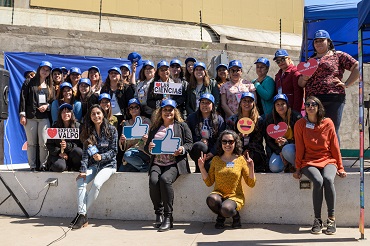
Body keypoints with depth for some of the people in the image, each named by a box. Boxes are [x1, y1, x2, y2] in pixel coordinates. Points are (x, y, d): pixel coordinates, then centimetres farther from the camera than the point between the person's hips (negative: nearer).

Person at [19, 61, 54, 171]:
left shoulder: (50, 86, 16)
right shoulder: (29, 83, 7)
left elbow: (53, 100, 18)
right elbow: (23, 99, 1)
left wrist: (47, 106, -4)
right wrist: (22, 114, -7)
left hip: (44, 117, 2)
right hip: (30, 117, -1)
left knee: (44, 143, -6)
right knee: (31, 143, 2)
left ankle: (43, 165, 4)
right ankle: (32, 166, 8)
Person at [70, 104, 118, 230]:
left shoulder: (111, 130, -3)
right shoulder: (88, 132, 7)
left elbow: (114, 150, -5)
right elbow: (85, 152, 1)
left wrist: (102, 156, -23)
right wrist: (83, 170, -11)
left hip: (108, 164, -3)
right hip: (93, 165, 4)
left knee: (96, 183, -30)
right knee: (80, 182, -24)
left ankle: (82, 214, -19)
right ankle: (83, 216, -24)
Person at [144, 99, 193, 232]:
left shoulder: (182, 126, 14)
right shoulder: (154, 127, 24)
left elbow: (190, 144, 7)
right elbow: (146, 147, 22)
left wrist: (182, 149, -15)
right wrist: (149, 147, -2)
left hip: (174, 163, -3)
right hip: (157, 163, 3)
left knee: (164, 179, -33)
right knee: (153, 180, -29)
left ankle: (168, 217, -24)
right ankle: (158, 214, -13)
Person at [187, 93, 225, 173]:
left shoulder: (219, 119, 7)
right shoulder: (192, 118, 11)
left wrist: (212, 153, -12)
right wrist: (200, 140, -6)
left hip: (213, 153, -1)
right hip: (197, 151, 1)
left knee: (210, 165, -34)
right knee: (200, 146, -36)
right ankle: (199, 169, -19)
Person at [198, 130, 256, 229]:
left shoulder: (240, 159, 2)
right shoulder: (216, 160, 8)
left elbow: (251, 184, 3)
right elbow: (209, 182, 7)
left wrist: (251, 169, -12)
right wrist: (202, 168, -3)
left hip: (235, 196, -2)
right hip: (219, 194, 2)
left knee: (226, 209, -35)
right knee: (211, 199, -34)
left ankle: (235, 215, 5)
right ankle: (220, 217, 1)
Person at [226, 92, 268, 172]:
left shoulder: (259, 120, 9)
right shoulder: (232, 120, 10)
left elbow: (257, 140, 4)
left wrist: (247, 151, -10)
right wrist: (238, 136, -16)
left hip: (252, 151, 0)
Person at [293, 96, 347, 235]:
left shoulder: (328, 123, 3)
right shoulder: (300, 125, 2)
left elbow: (334, 146, 7)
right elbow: (299, 148, 4)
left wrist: (340, 167, 6)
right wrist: (298, 169, 1)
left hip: (328, 161, 1)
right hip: (309, 162, -1)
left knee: (328, 179, -32)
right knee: (318, 181, -31)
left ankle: (331, 218, -20)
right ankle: (317, 220, -18)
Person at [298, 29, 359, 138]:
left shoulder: (338, 55, 11)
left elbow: (357, 67, 5)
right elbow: (300, 84, 23)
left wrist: (346, 84, -3)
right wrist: (304, 78, 0)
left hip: (333, 99, -4)